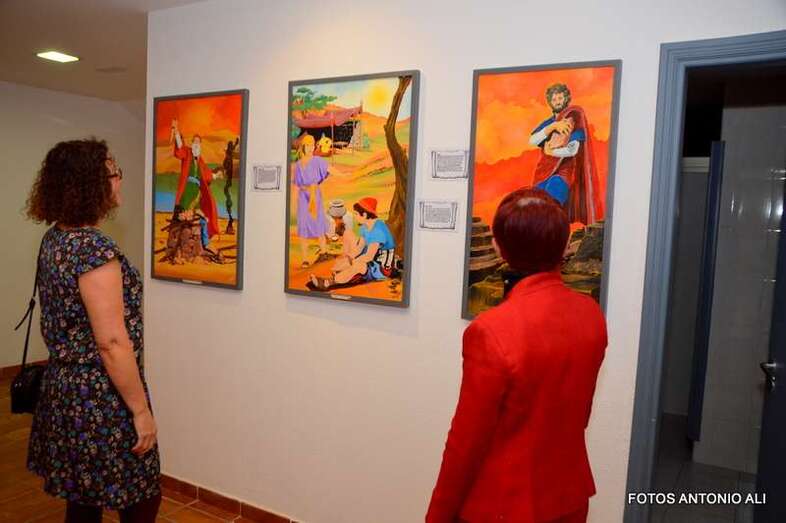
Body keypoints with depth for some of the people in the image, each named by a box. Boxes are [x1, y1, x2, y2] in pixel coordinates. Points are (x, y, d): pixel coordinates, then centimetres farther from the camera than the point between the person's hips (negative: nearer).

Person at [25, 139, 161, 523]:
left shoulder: (54, 238, 6)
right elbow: (112, 342, -25)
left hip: (65, 389, 9)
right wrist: (141, 409, -17)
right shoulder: (94, 247, -23)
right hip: (101, 399, -9)